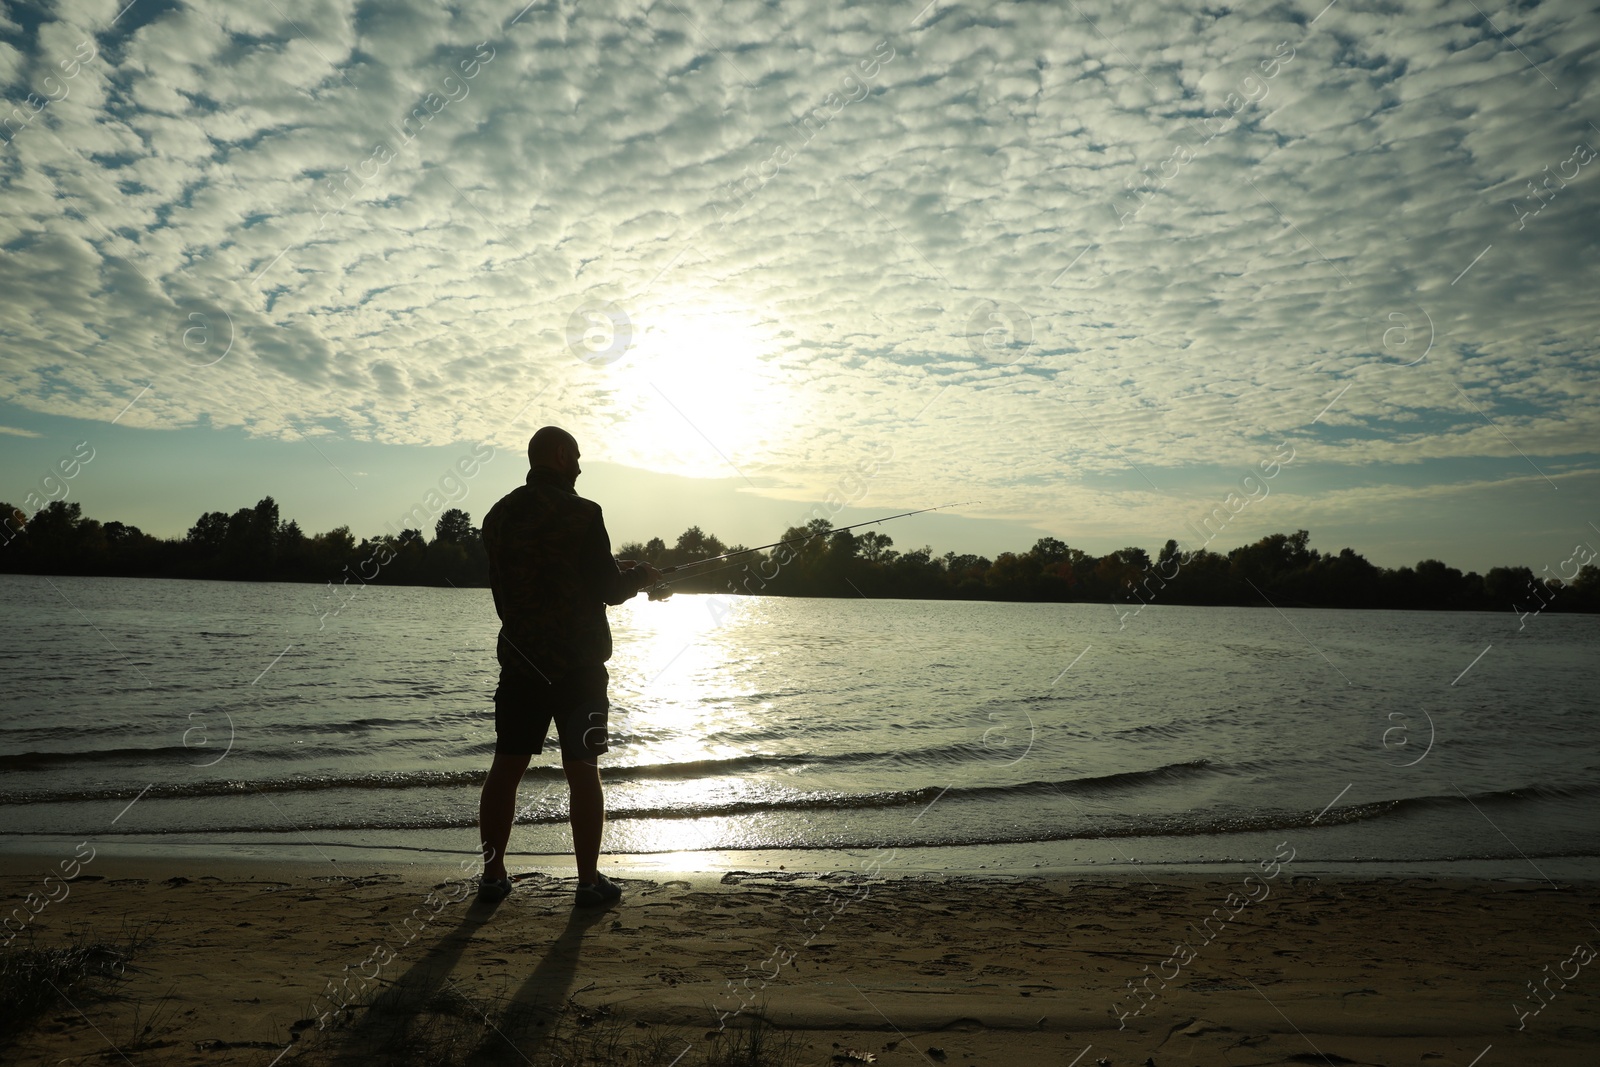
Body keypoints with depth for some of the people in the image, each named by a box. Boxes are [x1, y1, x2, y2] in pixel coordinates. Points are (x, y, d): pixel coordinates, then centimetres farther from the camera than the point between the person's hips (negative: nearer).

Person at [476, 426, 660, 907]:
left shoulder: (498, 515, 8)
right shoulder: (581, 514, -12)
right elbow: (608, 590, -13)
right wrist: (639, 575, 9)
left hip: (518, 658, 5)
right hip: (577, 663, -5)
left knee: (506, 765, 11)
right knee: (582, 770, 2)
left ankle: (493, 874, 17)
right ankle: (590, 881, 8)